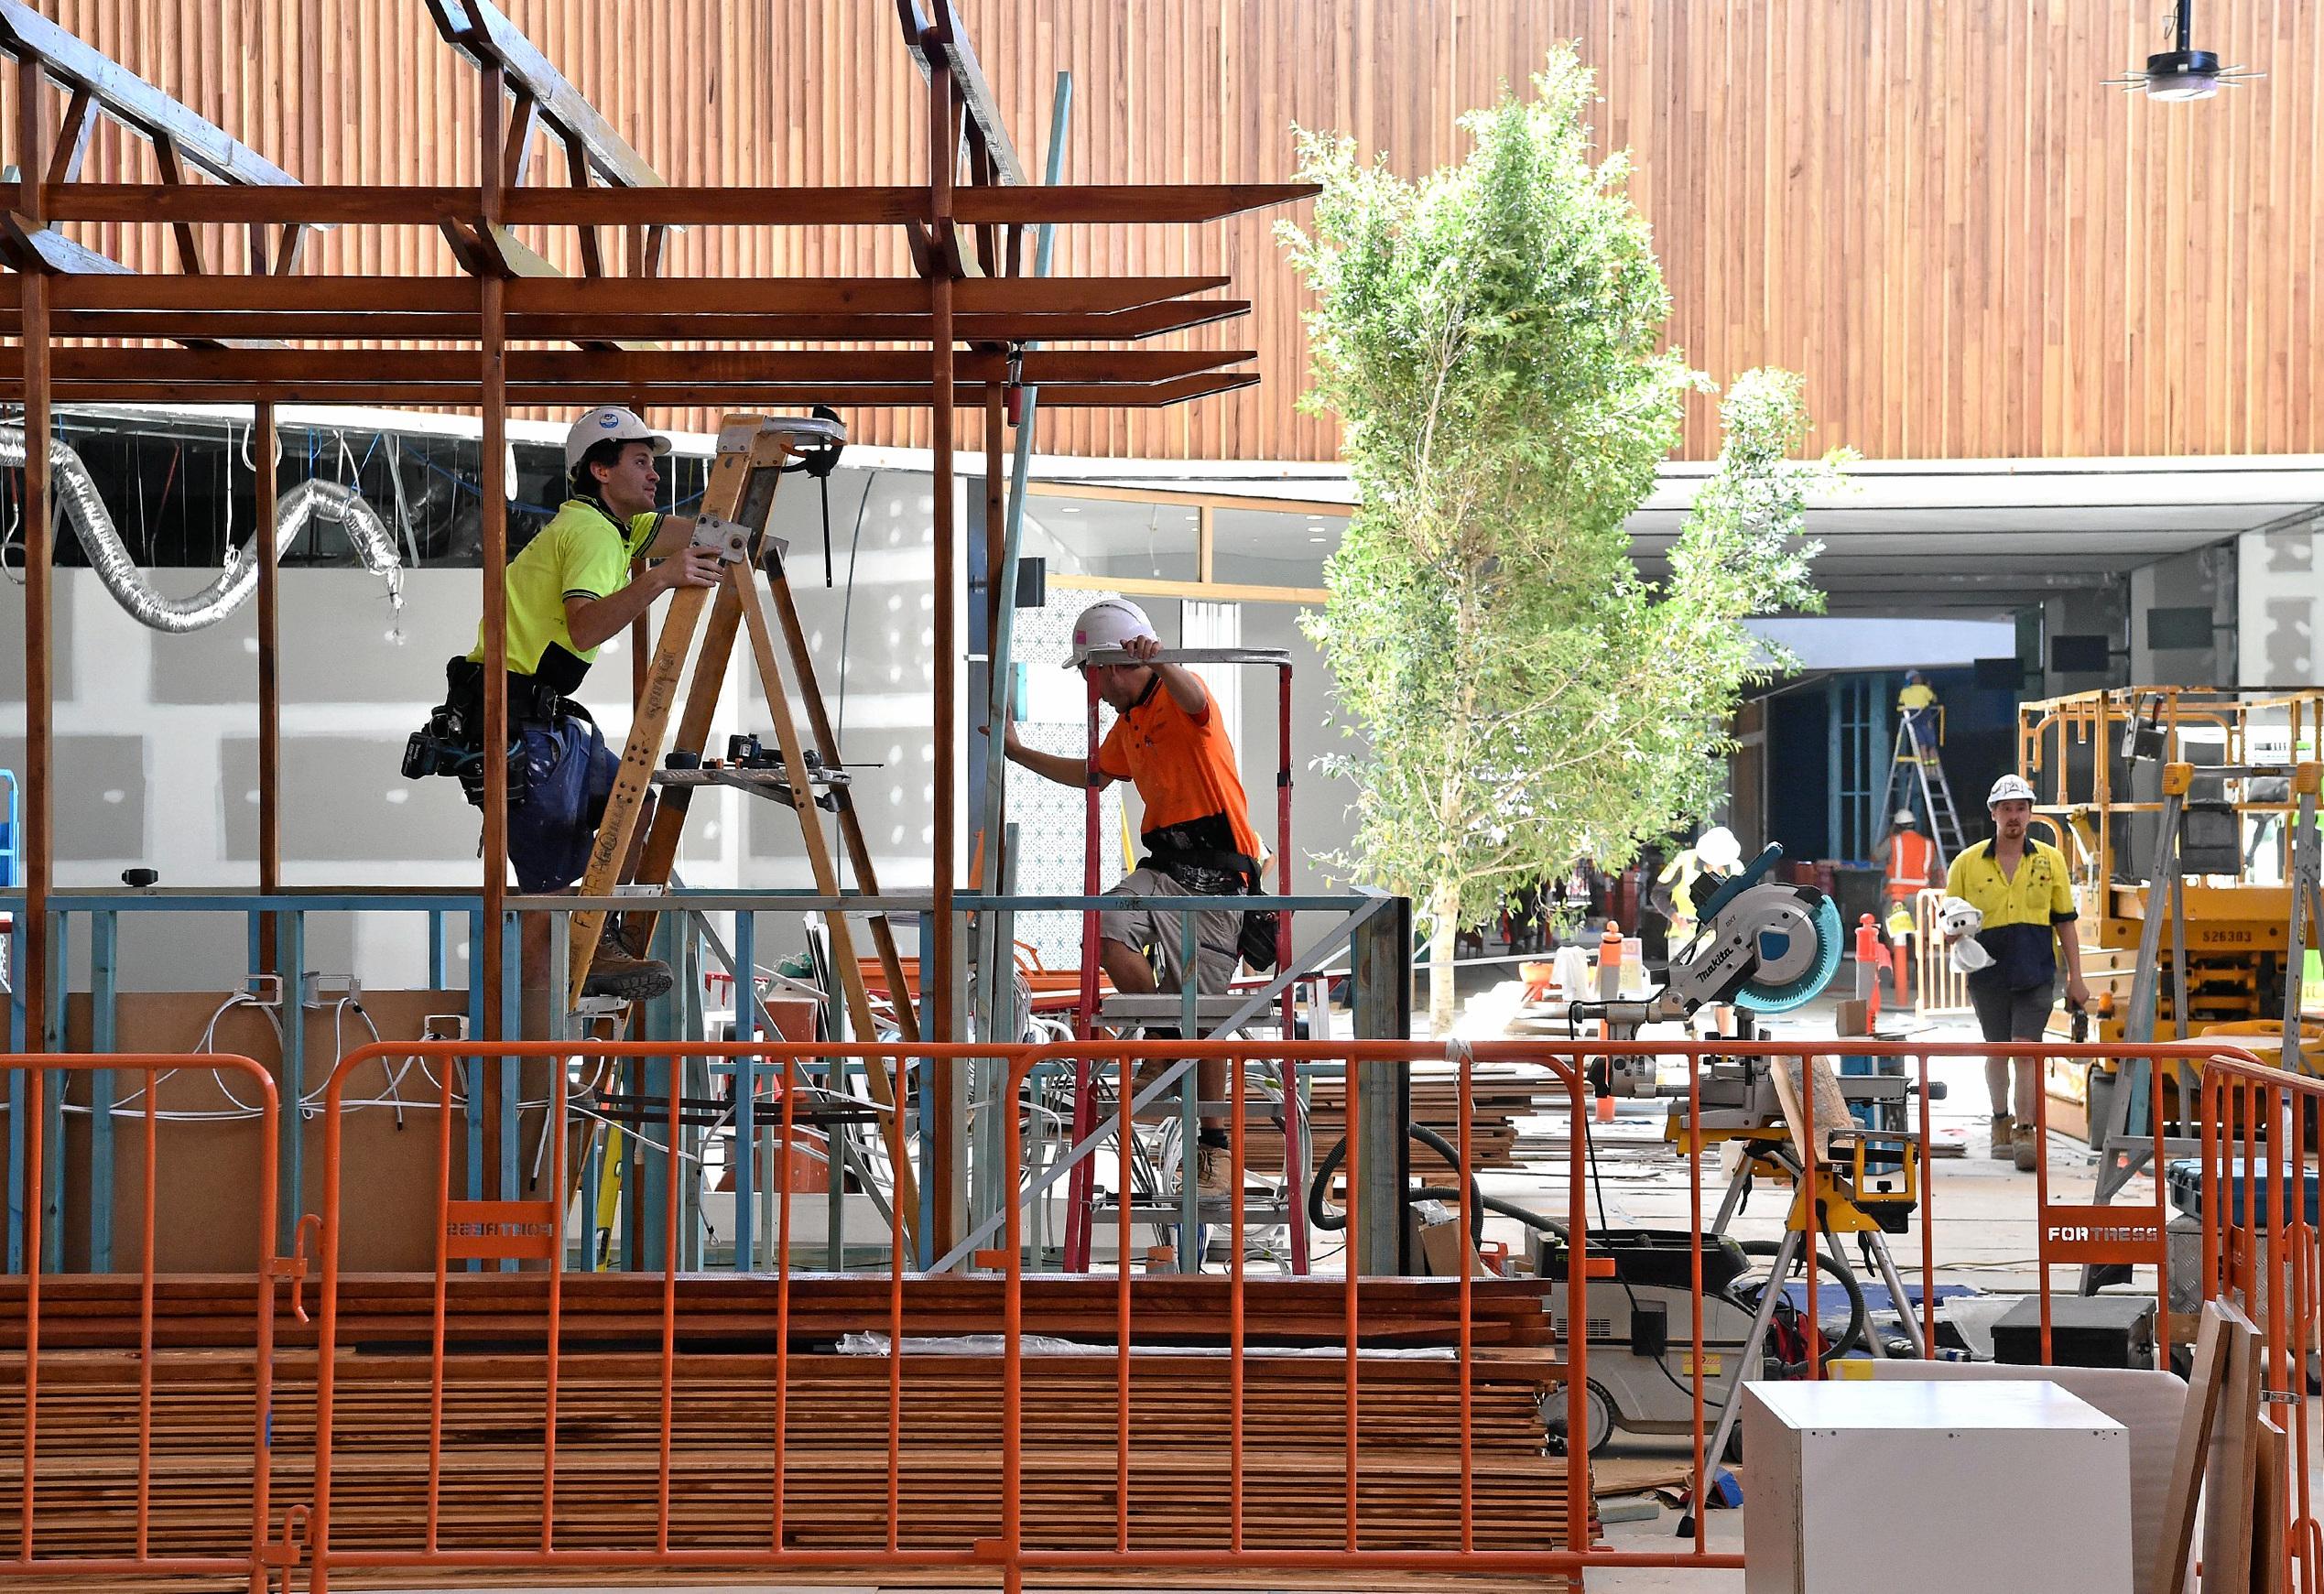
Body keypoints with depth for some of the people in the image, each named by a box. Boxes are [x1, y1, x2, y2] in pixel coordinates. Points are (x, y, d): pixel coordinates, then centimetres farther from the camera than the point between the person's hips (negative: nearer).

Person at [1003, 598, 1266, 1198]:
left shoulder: (1179, 696, -8)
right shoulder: (1128, 723, 20)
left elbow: (1193, 698, -36)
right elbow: (1094, 773, 40)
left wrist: (1161, 662, -57)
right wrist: (1019, 752, 41)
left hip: (1216, 874, -7)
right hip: (1164, 865, 7)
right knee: (1110, 931, -23)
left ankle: (1215, 1145, 5)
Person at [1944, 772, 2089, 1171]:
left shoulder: (2050, 860, 4)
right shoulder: (1967, 863, 1)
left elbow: (2064, 922, 7)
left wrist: (2076, 978, 5)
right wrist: (1955, 932, -19)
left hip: (2036, 975, -1)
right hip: (1988, 976, 1)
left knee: (2026, 1050, -10)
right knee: (1998, 1052, 12)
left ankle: (2025, 1134, -9)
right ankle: (2001, 1123, 31)